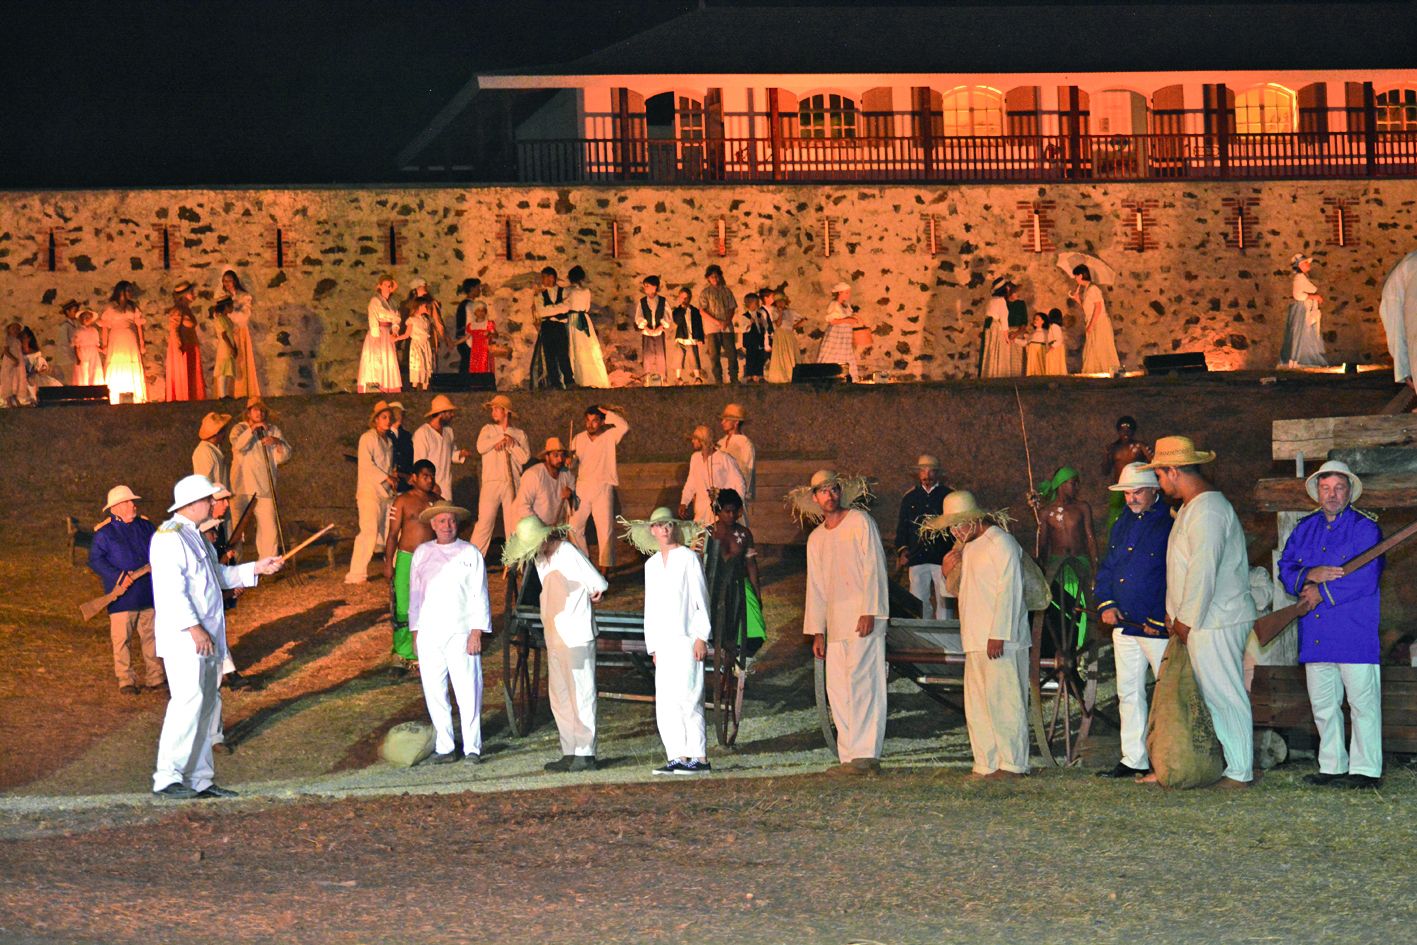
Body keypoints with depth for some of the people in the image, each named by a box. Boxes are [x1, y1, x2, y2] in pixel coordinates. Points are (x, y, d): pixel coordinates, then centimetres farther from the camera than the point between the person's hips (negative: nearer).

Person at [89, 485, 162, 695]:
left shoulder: (145, 526, 10)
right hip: (122, 597, -5)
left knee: (151, 636, 11)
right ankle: (126, 680, 7)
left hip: (148, 594, 5)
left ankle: (155, 676, 20)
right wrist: (119, 576, -19)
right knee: (122, 639, -2)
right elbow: (95, 560, -9)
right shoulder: (104, 532, -6)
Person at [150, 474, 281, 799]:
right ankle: (167, 777, -15)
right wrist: (193, 627, -25)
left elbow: (219, 576, 29)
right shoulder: (169, 537, -12)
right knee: (188, 701, -16)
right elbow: (172, 587, -20)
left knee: (207, 705, 10)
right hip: (183, 638, -10)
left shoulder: (197, 538, 20)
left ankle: (199, 779, 14)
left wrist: (256, 568, 20)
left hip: (208, 638, 10)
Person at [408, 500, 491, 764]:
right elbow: (415, 594, 16)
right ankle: (444, 747, 8)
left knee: (468, 692, -7)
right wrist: (415, 632, 12)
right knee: (434, 693, 1)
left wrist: (476, 632, -6)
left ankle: (472, 747, 0)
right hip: (429, 634, 3)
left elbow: (480, 594, 2)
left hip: (461, 633, -3)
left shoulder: (470, 554, 4)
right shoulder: (422, 554, 12)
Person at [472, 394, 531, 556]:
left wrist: (511, 443, -6)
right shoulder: (488, 429, 12)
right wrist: (503, 437, -4)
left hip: (512, 484, 1)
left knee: (513, 524, 3)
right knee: (485, 522, -8)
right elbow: (481, 447, -7)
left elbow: (524, 457, 1)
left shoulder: (519, 434, 13)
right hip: (491, 482, -1)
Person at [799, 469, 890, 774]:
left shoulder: (860, 522, 0)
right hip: (835, 621, 7)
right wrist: (816, 631, 15)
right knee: (837, 689, 2)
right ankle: (850, 756, 5)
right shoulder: (816, 538, 19)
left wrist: (869, 611, -16)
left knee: (861, 683, -13)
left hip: (863, 617, -7)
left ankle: (864, 754, -15)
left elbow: (874, 567, -7)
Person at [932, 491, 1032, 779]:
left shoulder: (1001, 543, -9)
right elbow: (953, 585, 31)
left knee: (1003, 701, -7)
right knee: (976, 705, 7)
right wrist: (951, 564, 8)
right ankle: (986, 765, 11)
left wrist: (998, 635, -19)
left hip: (1000, 641, -9)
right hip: (976, 641, 9)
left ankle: (1013, 764, -2)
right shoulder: (968, 546, 20)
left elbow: (1008, 591, -15)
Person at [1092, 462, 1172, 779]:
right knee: (1129, 693, 10)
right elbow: (1106, 567, 20)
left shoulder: (1169, 525, -10)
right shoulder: (1123, 523, 14)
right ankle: (1134, 759, 16)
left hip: (1158, 627, -8)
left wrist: (1160, 620, -16)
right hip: (1124, 623, 8)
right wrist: (1106, 604, 4)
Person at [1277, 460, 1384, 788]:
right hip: (1316, 635, 6)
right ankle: (1332, 766, 20)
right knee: (1323, 705, 11)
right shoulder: (1304, 529, 16)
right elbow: (1285, 570, 10)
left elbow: (1366, 579, -13)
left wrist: (1322, 593, -13)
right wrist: (1309, 576, -12)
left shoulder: (1365, 528, -2)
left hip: (1355, 634, -6)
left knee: (1362, 702, -5)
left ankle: (1366, 769, -2)